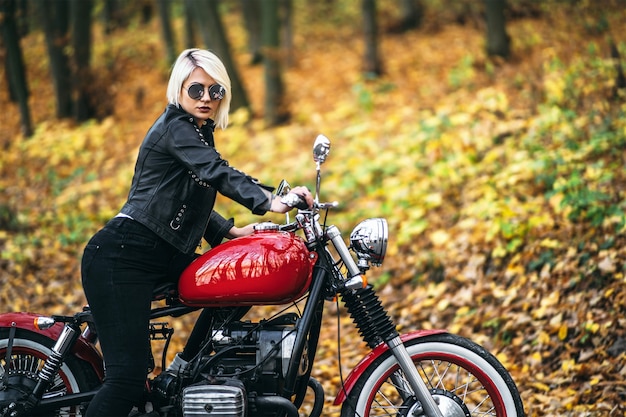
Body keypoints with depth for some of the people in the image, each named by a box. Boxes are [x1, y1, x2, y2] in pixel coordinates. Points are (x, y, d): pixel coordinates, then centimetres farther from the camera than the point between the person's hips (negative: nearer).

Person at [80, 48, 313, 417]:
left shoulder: (199, 133, 20)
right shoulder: (175, 126, -8)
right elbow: (216, 173, -25)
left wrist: (232, 231, 19)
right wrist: (270, 202, -36)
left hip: (159, 258, 10)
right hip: (121, 258, -10)